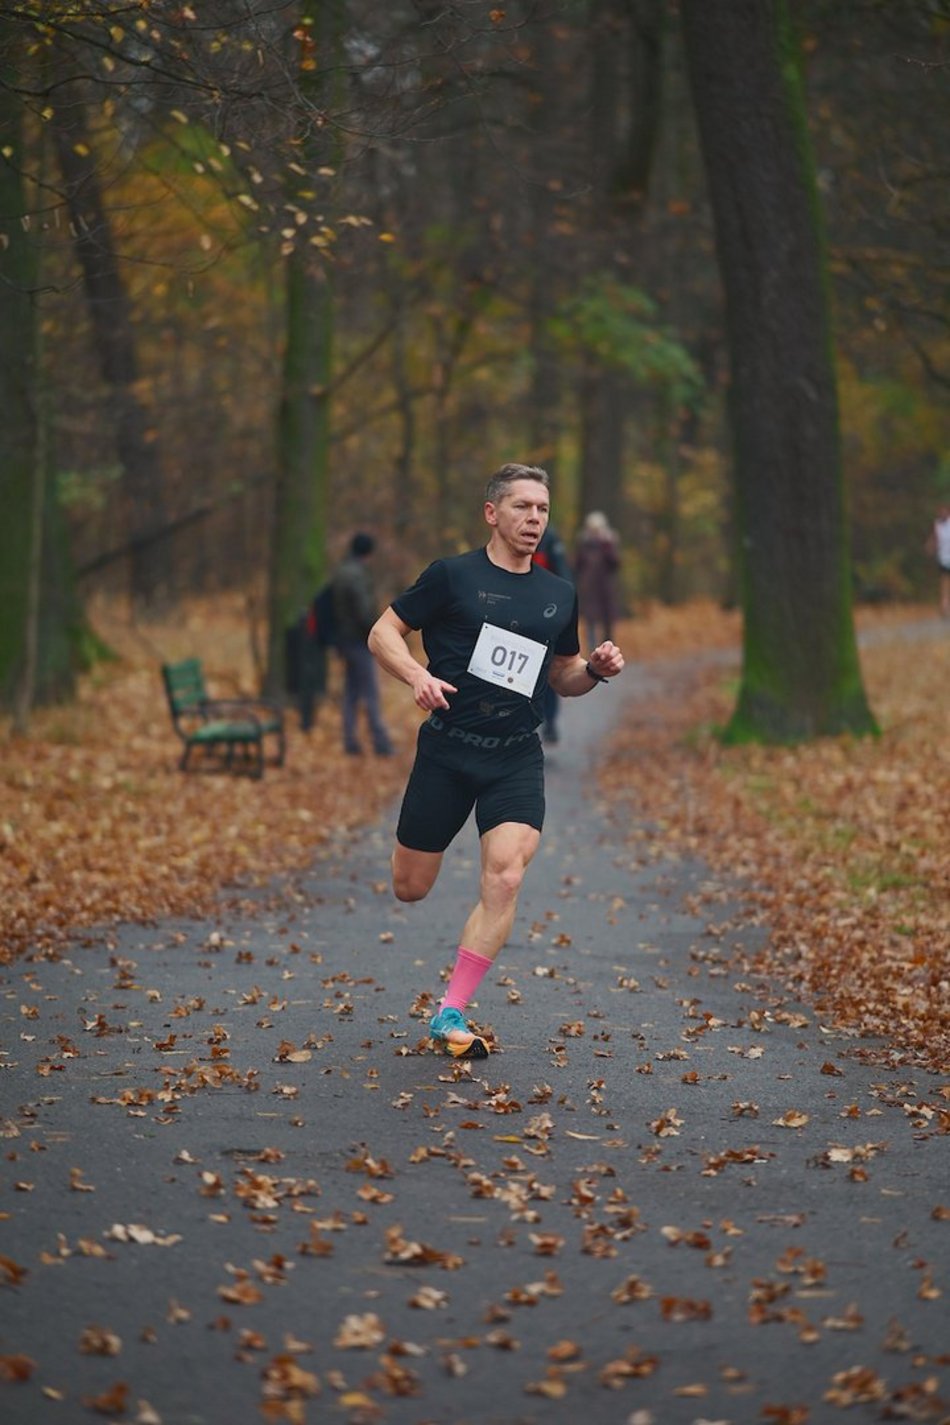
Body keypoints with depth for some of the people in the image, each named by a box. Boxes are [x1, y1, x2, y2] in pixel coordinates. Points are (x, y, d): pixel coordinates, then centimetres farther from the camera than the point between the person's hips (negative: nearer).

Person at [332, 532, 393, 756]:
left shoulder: (340, 573, 12)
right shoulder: (357, 575, -18)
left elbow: (335, 610, 17)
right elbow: (364, 612, -23)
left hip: (345, 639, 9)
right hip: (360, 640, -9)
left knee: (351, 693, 10)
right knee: (370, 693, -8)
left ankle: (351, 742, 10)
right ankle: (381, 744, -7)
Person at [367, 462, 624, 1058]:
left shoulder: (559, 595, 11)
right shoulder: (453, 576, -3)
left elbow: (563, 676, 23)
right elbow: (383, 633, -1)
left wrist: (595, 669, 1)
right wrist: (417, 675, -20)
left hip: (517, 758, 2)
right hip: (446, 751, -2)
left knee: (505, 879, -18)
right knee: (410, 889, 4)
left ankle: (451, 1016, -10)